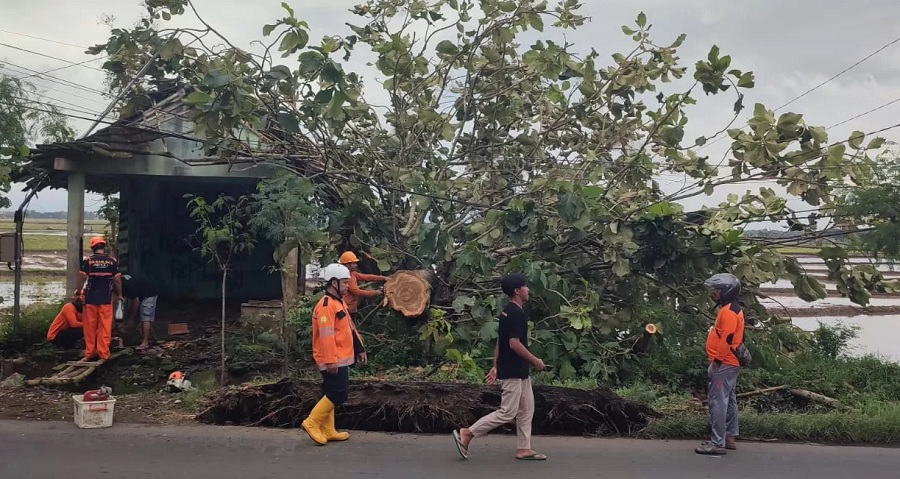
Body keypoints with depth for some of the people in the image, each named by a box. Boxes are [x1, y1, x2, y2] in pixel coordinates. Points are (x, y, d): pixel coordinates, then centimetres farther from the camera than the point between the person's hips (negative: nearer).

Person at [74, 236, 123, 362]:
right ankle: (103, 355, 4)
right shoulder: (112, 261, -1)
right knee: (105, 328, 4)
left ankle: (89, 354, 16)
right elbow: (117, 279, -3)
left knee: (90, 328, 10)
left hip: (90, 298, 0)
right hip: (106, 299, 0)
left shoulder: (88, 260, -2)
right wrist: (119, 294, 9)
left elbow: (82, 277, -7)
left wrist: (79, 292, 6)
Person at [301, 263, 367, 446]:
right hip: (333, 361, -10)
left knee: (331, 394, 13)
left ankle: (327, 431, 19)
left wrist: (359, 348, 21)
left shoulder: (338, 302, 16)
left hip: (340, 359, 10)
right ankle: (312, 422, -2)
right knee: (339, 393, -10)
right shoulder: (326, 305, -18)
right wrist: (331, 360, -26)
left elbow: (349, 328, 23)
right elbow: (326, 335, -24)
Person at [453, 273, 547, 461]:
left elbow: (500, 341, 15)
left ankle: (524, 449, 17)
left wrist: (496, 367, 17)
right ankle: (466, 433, -2)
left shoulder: (508, 312, 12)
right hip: (512, 372, -10)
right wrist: (535, 360, -13)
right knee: (507, 413, -6)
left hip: (519, 371, 10)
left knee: (526, 410, 12)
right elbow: (514, 343, -24)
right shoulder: (516, 313, -18)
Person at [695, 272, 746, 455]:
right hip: (730, 363, 11)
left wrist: (717, 360, -20)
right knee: (728, 401, 16)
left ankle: (717, 443, -8)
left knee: (718, 402, -9)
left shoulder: (728, 311, -17)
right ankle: (729, 437, 25)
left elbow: (727, 339, -24)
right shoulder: (732, 309, 16)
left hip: (724, 364, -11)